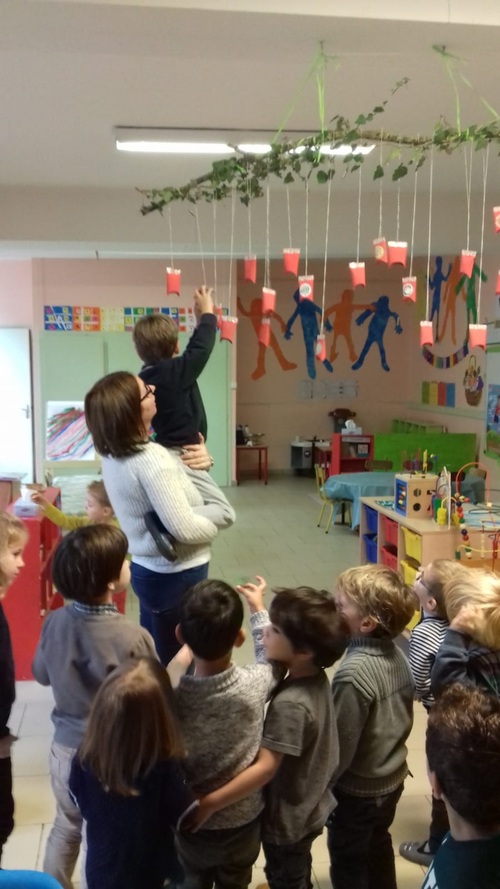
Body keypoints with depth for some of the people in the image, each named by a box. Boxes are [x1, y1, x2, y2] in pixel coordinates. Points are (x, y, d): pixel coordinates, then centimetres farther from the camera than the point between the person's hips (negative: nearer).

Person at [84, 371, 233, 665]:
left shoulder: (114, 454, -1)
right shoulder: (151, 459, -28)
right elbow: (183, 528, -27)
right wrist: (218, 520, -9)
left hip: (147, 568, 8)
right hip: (177, 575, -8)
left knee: (155, 659, 23)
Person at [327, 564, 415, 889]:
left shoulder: (354, 673, -33)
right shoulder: (397, 654, -9)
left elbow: (342, 743, -24)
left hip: (357, 789, -7)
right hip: (392, 778, 7)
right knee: (378, 848, 29)